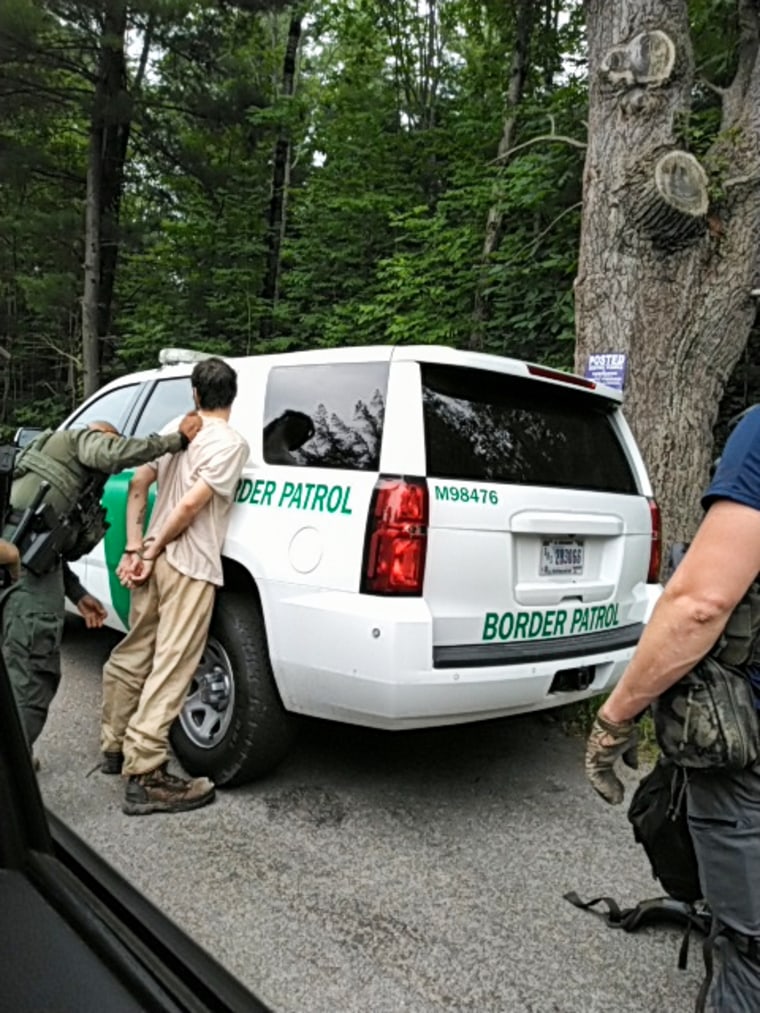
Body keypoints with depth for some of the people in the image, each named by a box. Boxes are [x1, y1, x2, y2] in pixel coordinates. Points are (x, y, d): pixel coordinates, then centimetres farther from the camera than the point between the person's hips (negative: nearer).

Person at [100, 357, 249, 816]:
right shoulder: (231, 442, -9)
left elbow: (138, 483, 9)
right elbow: (190, 505, -17)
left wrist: (134, 548, 6)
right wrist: (150, 553, -8)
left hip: (157, 561, 8)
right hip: (190, 569, -8)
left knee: (132, 656, 18)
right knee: (169, 671, -5)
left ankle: (117, 747, 34)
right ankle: (145, 777, -1)